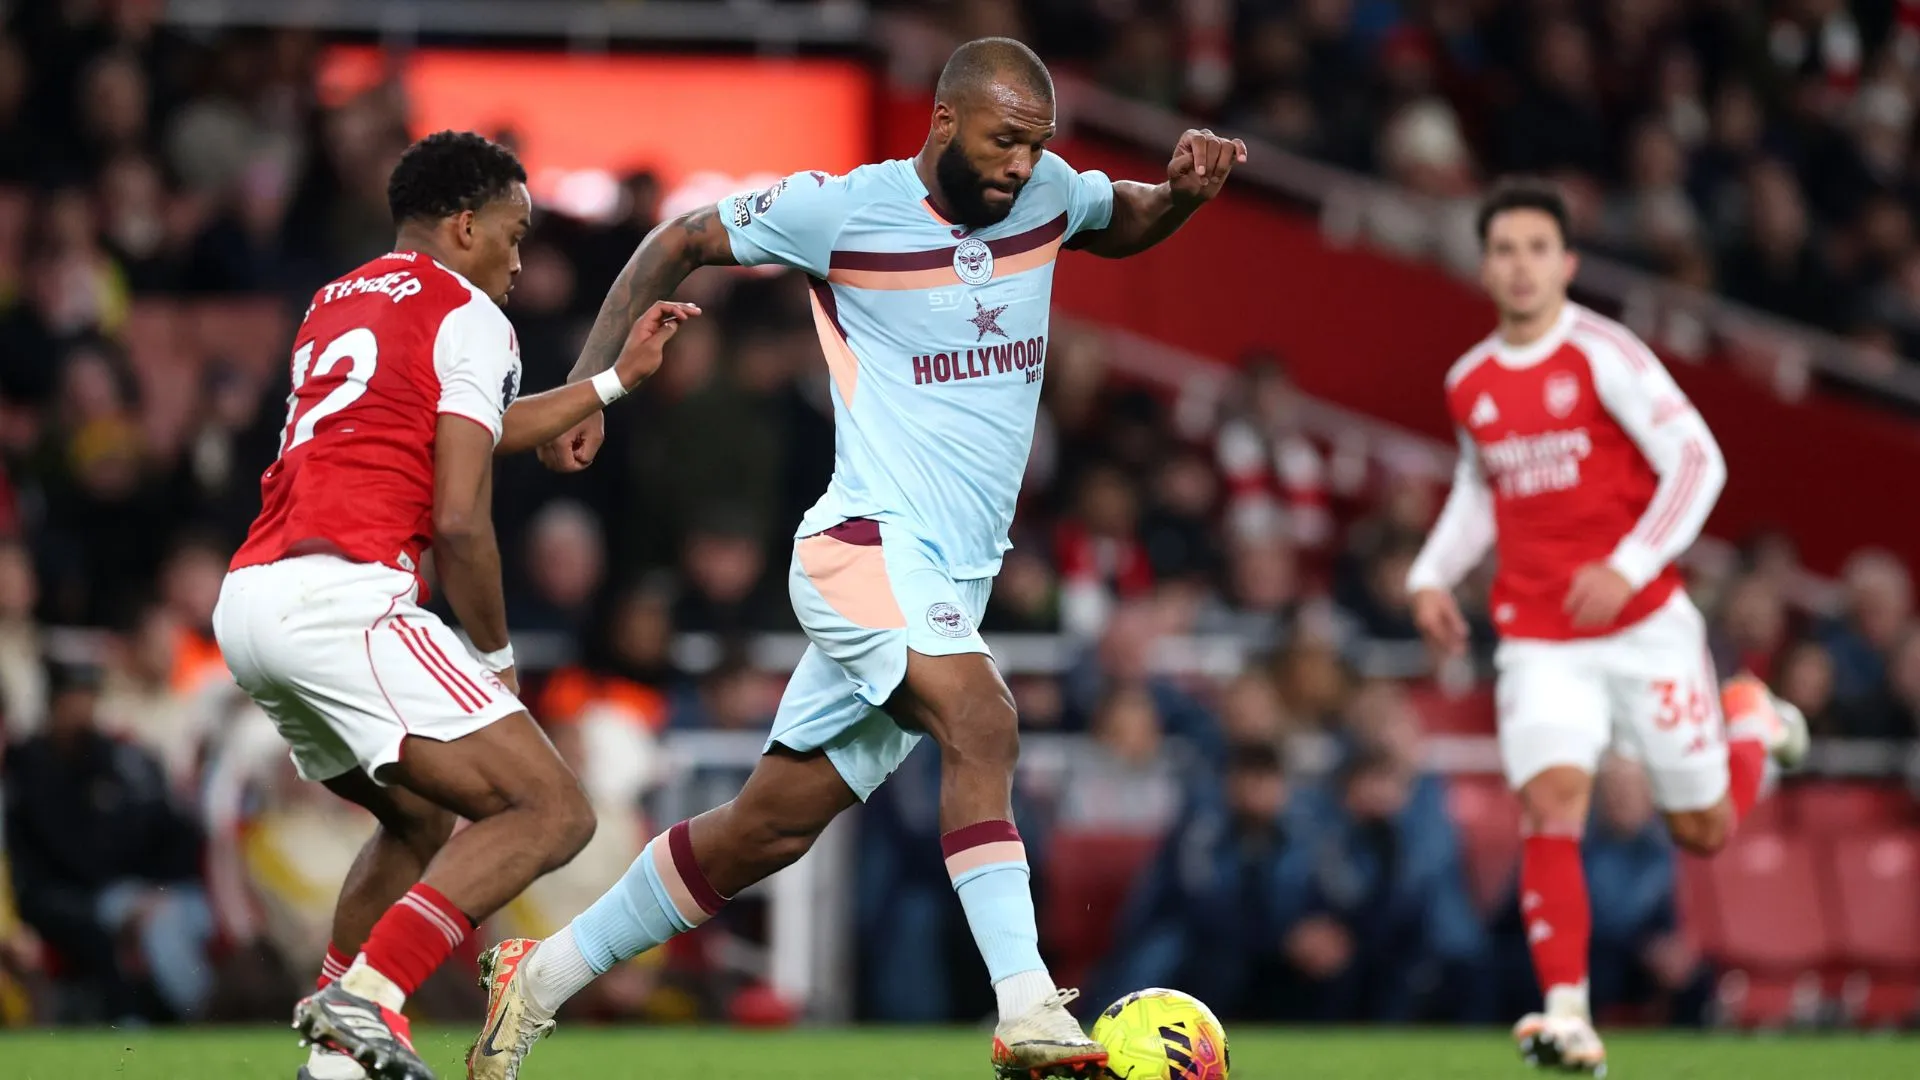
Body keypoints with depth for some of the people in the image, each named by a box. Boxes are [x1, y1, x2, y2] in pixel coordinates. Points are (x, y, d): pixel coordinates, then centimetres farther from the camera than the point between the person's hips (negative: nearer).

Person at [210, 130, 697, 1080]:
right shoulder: (468, 316, 2)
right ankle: (365, 996, -26)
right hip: (341, 599, -9)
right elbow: (461, 521, -7)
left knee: (425, 821, 28)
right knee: (553, 814, -10)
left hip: (245, 604, 9)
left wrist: (617, 377, 44)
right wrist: (495, 656, 6)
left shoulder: (335, 306, 26)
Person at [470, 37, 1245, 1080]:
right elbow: (675, 245, 6)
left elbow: (1127, 226, 31)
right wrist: (585, 391, 2)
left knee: (771, 828, 9)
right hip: (866, 550, -7)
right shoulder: (843, 209, -7)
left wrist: (1182, 189, 8)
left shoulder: (1045, 193, 8)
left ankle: (540, 975, 22)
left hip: (954, 585, 7)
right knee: (981, 718, -31)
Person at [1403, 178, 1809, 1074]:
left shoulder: (1603, 355, -10)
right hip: (1539, 642, 3)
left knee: (1705, 829, 7)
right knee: (1550, 803, -20)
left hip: (1644, 628, -3)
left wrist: (1628, 567, -22)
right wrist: (1432, 576, 9)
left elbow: (1698, 462, -13)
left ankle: (1753, 723, 41)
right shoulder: (1469, 385, 7)